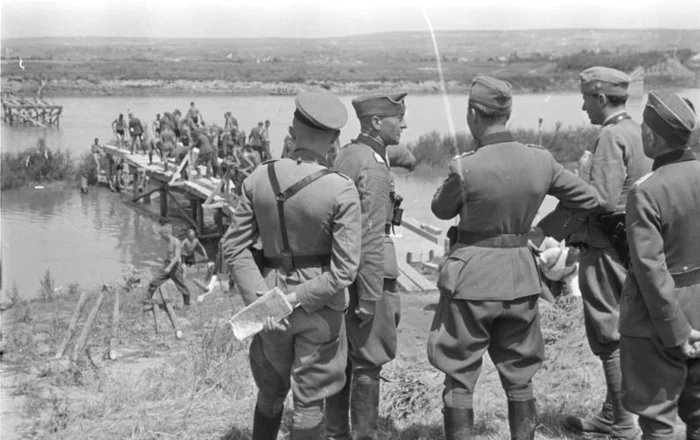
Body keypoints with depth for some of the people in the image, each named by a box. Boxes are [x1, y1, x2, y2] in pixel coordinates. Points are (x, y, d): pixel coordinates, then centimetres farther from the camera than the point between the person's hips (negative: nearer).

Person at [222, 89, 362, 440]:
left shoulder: (260, 178, -6)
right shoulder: (341, 191, -18)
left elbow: (235, 246, -5)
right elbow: (344, 270, -20)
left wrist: (261, 300, -9)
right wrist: (296, 300, -15)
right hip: (319, 310, -4)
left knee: (271, 391, 24)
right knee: (309, 401, 8)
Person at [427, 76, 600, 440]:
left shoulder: (466, 168, -19)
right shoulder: (540, 160, -4)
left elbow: (441, 210, 1)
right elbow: (587, 199, 8)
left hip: (471, 277, -4)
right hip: (521, 276, 5)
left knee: (459, 378, 8)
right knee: (519, 377, 17)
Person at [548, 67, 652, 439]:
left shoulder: (611, 137, -17)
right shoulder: (639, 134, 11)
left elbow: (603, 200, -24)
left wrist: (584, 169, -8)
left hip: (605, 251, -10)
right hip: (632, 248, 10)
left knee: (610, 339, 0)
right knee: (621, 336, 16)